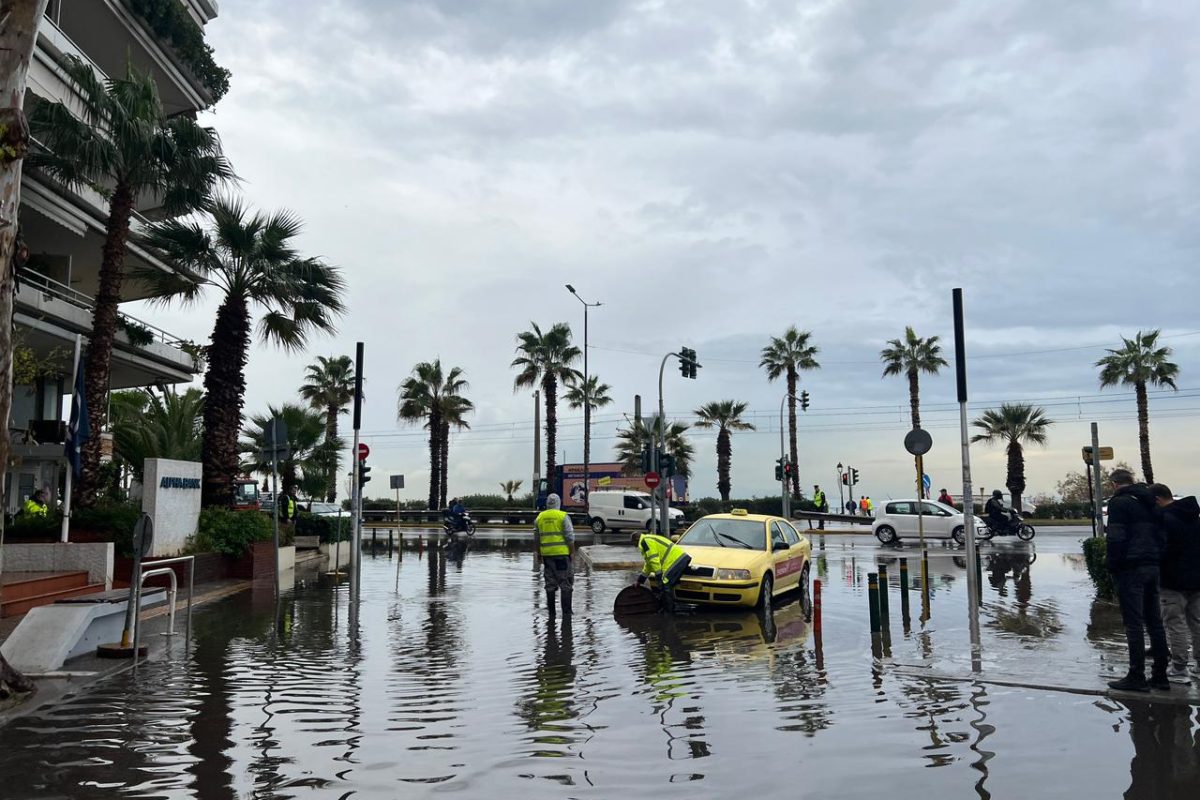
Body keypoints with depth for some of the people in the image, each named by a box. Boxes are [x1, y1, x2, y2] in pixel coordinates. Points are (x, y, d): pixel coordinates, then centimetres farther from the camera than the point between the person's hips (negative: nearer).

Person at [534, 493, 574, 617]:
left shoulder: (539, 517, 7)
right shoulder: (563, 516, -6)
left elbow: (537, 539, 12)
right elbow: (570, 537, -10)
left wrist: (539, 554, 21)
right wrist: (572, 553, -3)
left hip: (546, 554, 4)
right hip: (562, 553, -4)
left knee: (550, 584, 12)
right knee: (565, 584, 3)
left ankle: (551, 611, 15)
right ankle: (566, 611, 1)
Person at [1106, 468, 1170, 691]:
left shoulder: (1119, 502, -8)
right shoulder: (1149, 502, 17)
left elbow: (1116, 539, -15)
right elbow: (1161, 536, 18)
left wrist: (1113, 567, -9)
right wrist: (1157, 561, 17)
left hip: (1130, 569, -8)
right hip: (1152, 568, 8)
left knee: (1134, 623, -5)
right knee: (1154, 622, 11)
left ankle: (1136, 677, -3)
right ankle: (1160, 675, 16)